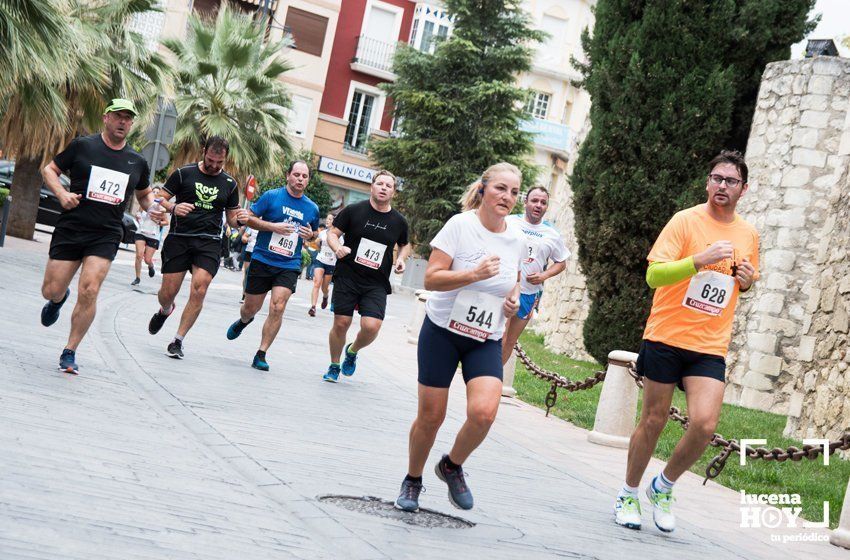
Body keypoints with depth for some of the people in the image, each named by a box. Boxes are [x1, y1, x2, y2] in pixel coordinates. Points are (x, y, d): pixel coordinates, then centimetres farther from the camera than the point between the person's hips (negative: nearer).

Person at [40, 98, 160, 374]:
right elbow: (49, 170, 8)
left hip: (106, 235, 1)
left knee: (89, 291, -15)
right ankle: (59, 300, 42)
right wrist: (62, 193, -10)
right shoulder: (82, 146, 2)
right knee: (51, 290, 1)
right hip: (70, 229, -1)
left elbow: (144, 195, 26)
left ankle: (70, 353, -2)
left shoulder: (137, 161, 11)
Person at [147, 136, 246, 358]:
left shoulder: (230, 184, 10)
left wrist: (239, 219, -7)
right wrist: (173, 208, -17)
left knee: (199, 288, -19)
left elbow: (231, 219, 17)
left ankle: (178, 340, -9)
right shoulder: (184, 173, 3)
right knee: (168, 292, -1)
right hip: (179, 238, -1)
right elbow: (161, 199, 5)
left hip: (209, 242, 1)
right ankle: (165, 311, 39)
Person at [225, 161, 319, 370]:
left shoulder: (312, 208, 8)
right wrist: (273, 226, -15)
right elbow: (249, 218, -2)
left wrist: (310, 235, -2)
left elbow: (314, 234, 23)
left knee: (277, 308, -15)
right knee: (251, 308, 10)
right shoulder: (271, 196, -3)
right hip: (262, 260, -1)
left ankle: (261, 355, -6)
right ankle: (243, 321, 48)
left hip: (289, 266, 1)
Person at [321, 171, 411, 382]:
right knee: (341, 323, -1)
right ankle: (334, 366, 24)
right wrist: (338, 248, -17)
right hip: (347, 277, -1)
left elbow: (404, 245, 23)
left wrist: (401, 259, 3)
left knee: (371, 326, -15)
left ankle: (353, 351, 19)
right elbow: (332, 233, 3)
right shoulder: (353, 210, -3)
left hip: (377, 284, 1)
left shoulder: (399, 221, 5)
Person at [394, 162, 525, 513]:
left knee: (483, 412, -19)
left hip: (486, 341, 3)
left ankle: (452, 466, 11)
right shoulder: (460, 225, -12)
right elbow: (430, 278, -16)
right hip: (442, 331, -3)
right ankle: (412, 480, 29)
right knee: (430, 416, 2)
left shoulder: (517, 240, 3)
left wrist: (514, 298, 1)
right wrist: (475, 274, -28)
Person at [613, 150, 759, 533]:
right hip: (666, 338, -3)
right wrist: (700, 259, -27)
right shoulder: (686, 221, -5)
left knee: (704, 425, -12)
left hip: (710, 346, 3)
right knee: (653, 421, 4)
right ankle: (628, 494, 25)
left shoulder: (749, 234, 10)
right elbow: (654, 275, -14)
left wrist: (748, 281, 2)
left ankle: (663, 487, 13)